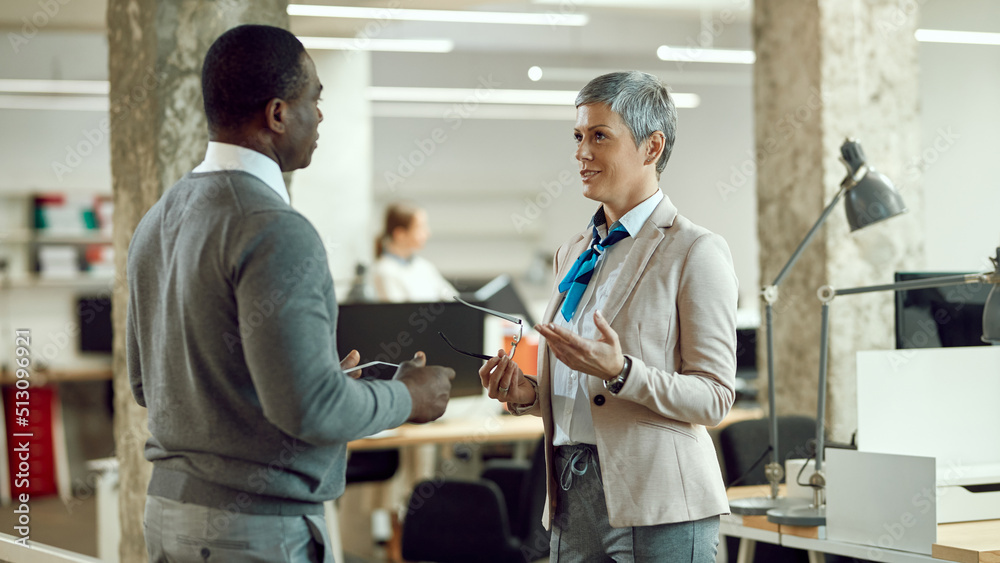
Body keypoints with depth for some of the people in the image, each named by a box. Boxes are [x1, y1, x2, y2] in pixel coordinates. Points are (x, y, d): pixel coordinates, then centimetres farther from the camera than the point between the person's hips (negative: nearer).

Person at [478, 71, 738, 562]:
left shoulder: (694, 251, -6)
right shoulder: (573, 253, 16)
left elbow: (713, 398, -11)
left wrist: (620, 372, -24)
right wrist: (528, 395, 4)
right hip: (574, 502, 6)